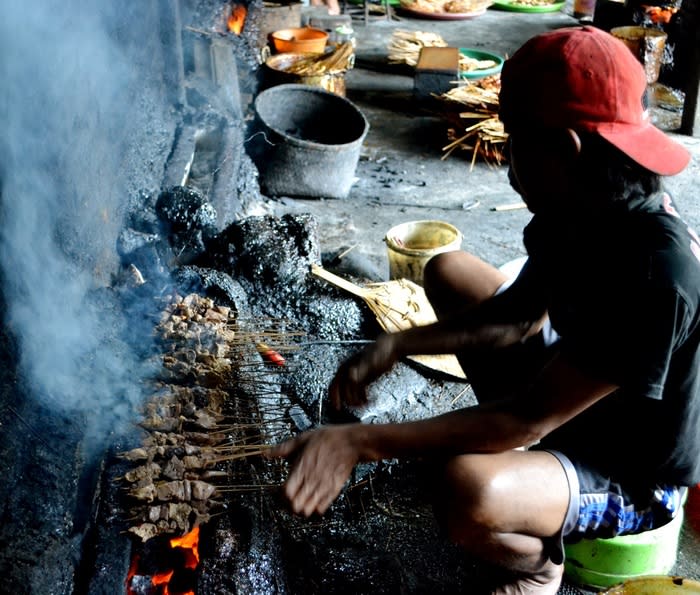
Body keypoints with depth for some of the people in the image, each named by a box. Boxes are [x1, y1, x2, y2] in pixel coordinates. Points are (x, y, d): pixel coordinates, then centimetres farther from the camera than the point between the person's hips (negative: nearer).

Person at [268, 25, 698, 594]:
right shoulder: (587, 205, -11)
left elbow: (528, 419, -35)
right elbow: (519, 315, 2)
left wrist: (357, 442, -35)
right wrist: (395, 345, -10)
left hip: (633, 471, -8)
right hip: (572, 392, 8)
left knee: (468, 491, -39)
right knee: (448, 271, 11)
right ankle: (519, 447, 15)